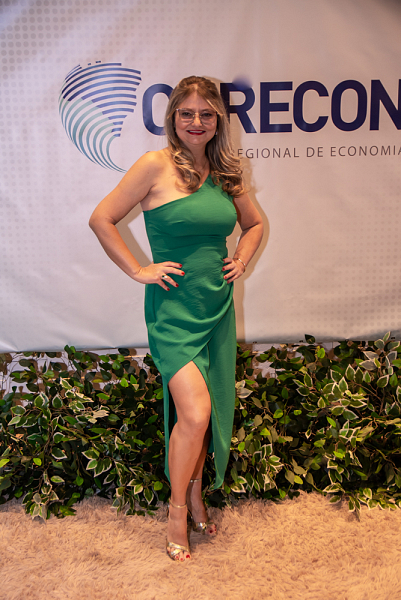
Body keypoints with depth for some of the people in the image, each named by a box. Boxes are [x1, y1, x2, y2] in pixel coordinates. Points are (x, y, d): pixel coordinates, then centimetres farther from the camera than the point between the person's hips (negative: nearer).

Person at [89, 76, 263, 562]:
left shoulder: (224, 172, 8)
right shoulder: (156, 165, -8)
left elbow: (255, 223, 24)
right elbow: (101, 219, -7)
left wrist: (241, 260, 8)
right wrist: (139, 270, -9)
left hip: (218, 305, 6)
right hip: (174, 307, -5)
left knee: (208, 413, 12)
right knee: (193, 413, -12)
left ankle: (196, 494, 34)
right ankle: (177, 508, 14)